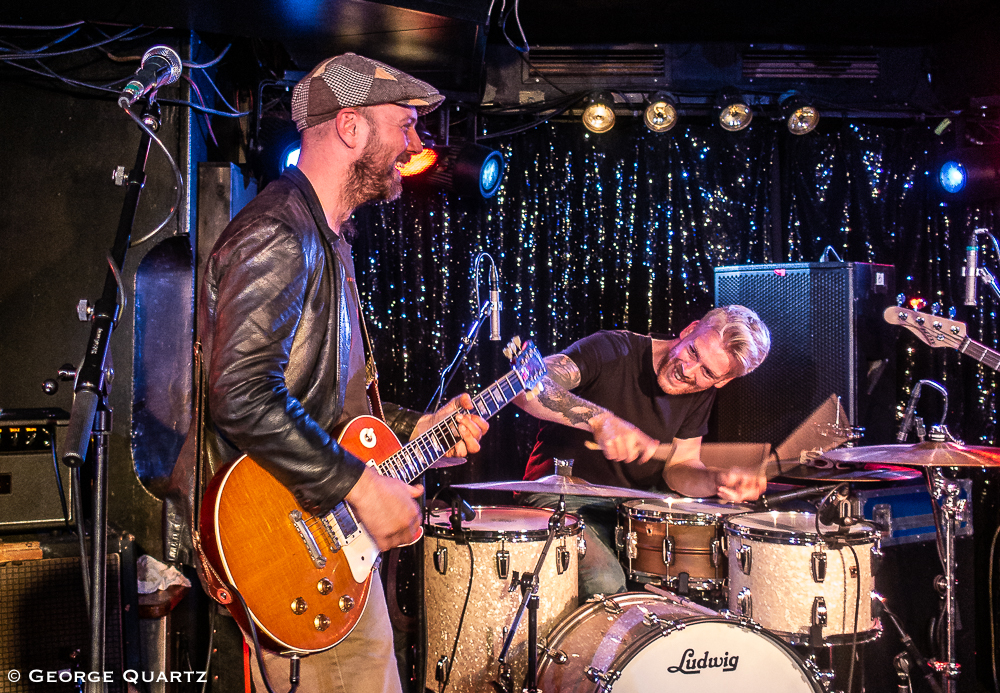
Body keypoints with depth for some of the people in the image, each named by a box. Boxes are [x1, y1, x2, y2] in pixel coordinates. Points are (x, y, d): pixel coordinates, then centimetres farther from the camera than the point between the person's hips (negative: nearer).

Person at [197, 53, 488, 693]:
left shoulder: (330, 238, 17)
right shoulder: (279, 236, -17)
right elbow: (244, 399, -28)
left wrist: (414, 429, 13)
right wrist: (363, 488, -24)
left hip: (338, 528, 10)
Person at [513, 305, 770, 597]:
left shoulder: (701, 393, 1)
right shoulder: (613, 351, -18)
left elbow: (679, 467, 3)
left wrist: (717, 480, -20)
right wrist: (600, 419, -42)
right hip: (566, 498, -6)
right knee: (604, 581, -31)